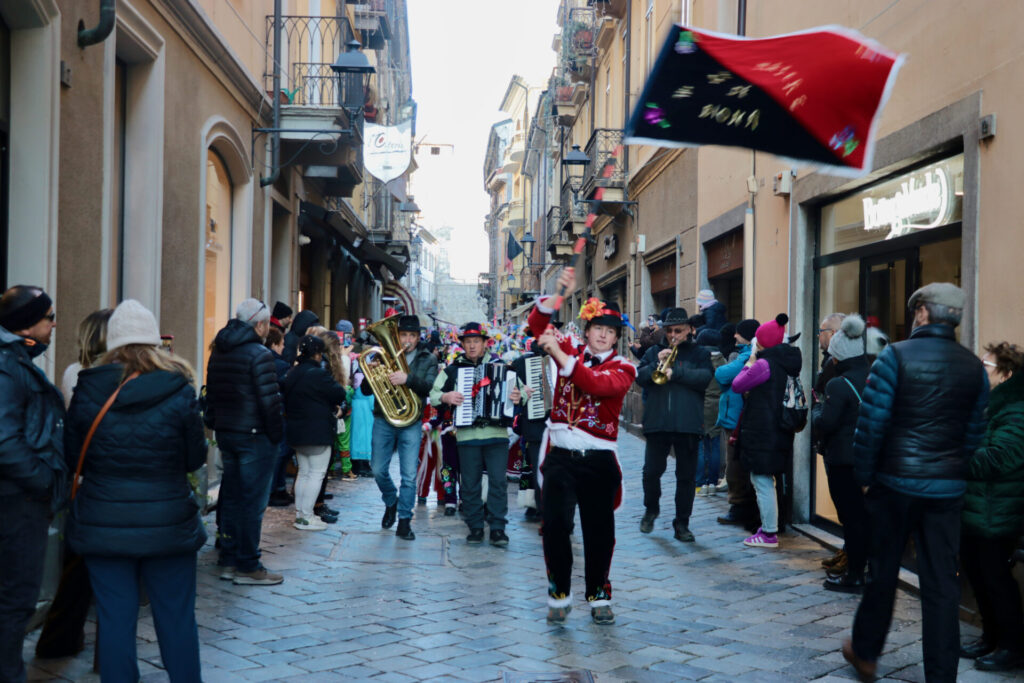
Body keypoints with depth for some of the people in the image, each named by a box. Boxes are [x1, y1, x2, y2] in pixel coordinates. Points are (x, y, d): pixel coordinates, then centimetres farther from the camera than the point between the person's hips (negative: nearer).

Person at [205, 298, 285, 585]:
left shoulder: (218, 352, 10)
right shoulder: (259, 354, -15)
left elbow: (211, 393, 12)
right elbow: (270, 400, -18)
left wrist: (216, 425, 16)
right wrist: (277, 434, -9)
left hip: (225, 433, 8)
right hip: (254, 436, -8)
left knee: (231, 497, 15)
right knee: (252, 501, -2)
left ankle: (228, 560, 21)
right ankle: (248, 567, 2)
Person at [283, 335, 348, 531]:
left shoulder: (292, 374, 10)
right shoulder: (318, 374, -18)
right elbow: (339, 394, -17)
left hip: (296, 431, 9)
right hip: (317, 432, -9)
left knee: (303, 472, 16)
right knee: (316, 473, -3)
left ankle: (300, 513, 20)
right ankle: (305, 517, -4)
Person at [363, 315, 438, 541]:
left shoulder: (427, 361, 7)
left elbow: (430, 386, -11)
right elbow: (365, 390, 4)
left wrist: (408, 379, -28)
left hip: (411, 422, -1)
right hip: (384, 420, 1)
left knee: (409, 475, -4)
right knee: (379, 470, 4)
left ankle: (404, 521, 5)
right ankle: (391, 502, 32)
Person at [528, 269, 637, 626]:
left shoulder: (622, 368, 0)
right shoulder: (569, 351, 8)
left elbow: (598, 384, -21)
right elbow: (538, 325, -4)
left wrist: (560, 355, -29)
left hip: (599, 459, 0)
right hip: (561, 453, 0)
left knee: (599, 529, 6)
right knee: (555, 521, -10)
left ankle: (599, 596, 20)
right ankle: (559, 593, 5)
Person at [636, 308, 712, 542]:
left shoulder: (699, 354, 8)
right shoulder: (654, 352, 14)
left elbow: (704, 377, -9)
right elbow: (639, 377, 2)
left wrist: (675, 372, -17)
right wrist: (657, 364, -14)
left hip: (688, 425, -1)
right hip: (657, 423, 1)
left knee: (686, 476, 3)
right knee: (651, 471, 1)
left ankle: (682, 524, 12)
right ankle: (651, 509, 28)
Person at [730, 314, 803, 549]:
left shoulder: (764, 364, -17)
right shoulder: (787, 364, 9)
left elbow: (737, 385, -9)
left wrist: (750, 360, 1)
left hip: (762, 433, -9)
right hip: (780, 432, 9)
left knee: (762, 482, -3)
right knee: (767, 481, 19)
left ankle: (769, 534, 1)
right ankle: (768, 527, 26)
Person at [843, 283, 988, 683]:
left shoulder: (896, 357, -10)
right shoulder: (973, 367, 3)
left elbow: (871, 422, -12)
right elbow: (975, 432, 7)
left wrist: (864, 475, -2)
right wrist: (958, 472, 16)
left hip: (896, 482, -2)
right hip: (948, 488, 3)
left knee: (883, 572, 12)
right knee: (942, 583, 6)